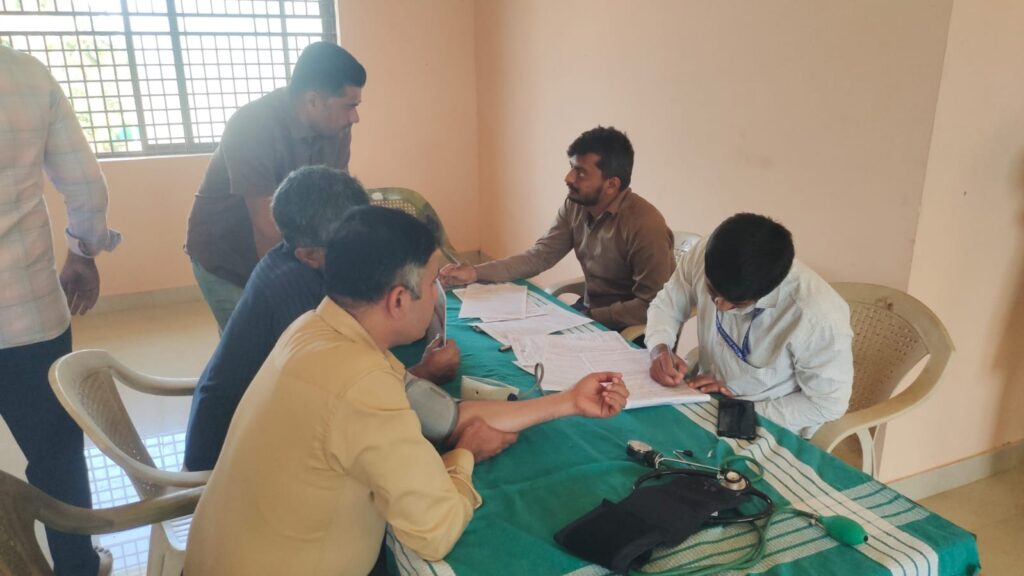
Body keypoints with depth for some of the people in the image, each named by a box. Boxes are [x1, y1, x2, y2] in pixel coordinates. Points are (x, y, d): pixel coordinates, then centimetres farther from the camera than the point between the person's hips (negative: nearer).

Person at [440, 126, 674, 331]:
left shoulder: (645, 225, -26)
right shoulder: (574, 206, -5)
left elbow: (652, 306, -23)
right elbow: (538, 256, -2)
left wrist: (591, 317, -23)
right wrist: (476, 272, -13)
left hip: (630, 330, -6)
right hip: (588, 310, 6)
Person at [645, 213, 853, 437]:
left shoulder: (819, 315, -30)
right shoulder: (703, 256, -18)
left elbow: (828, 404, -17)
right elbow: (667, 303, -1)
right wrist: (660, 350, -19)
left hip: (770, 431, -4)